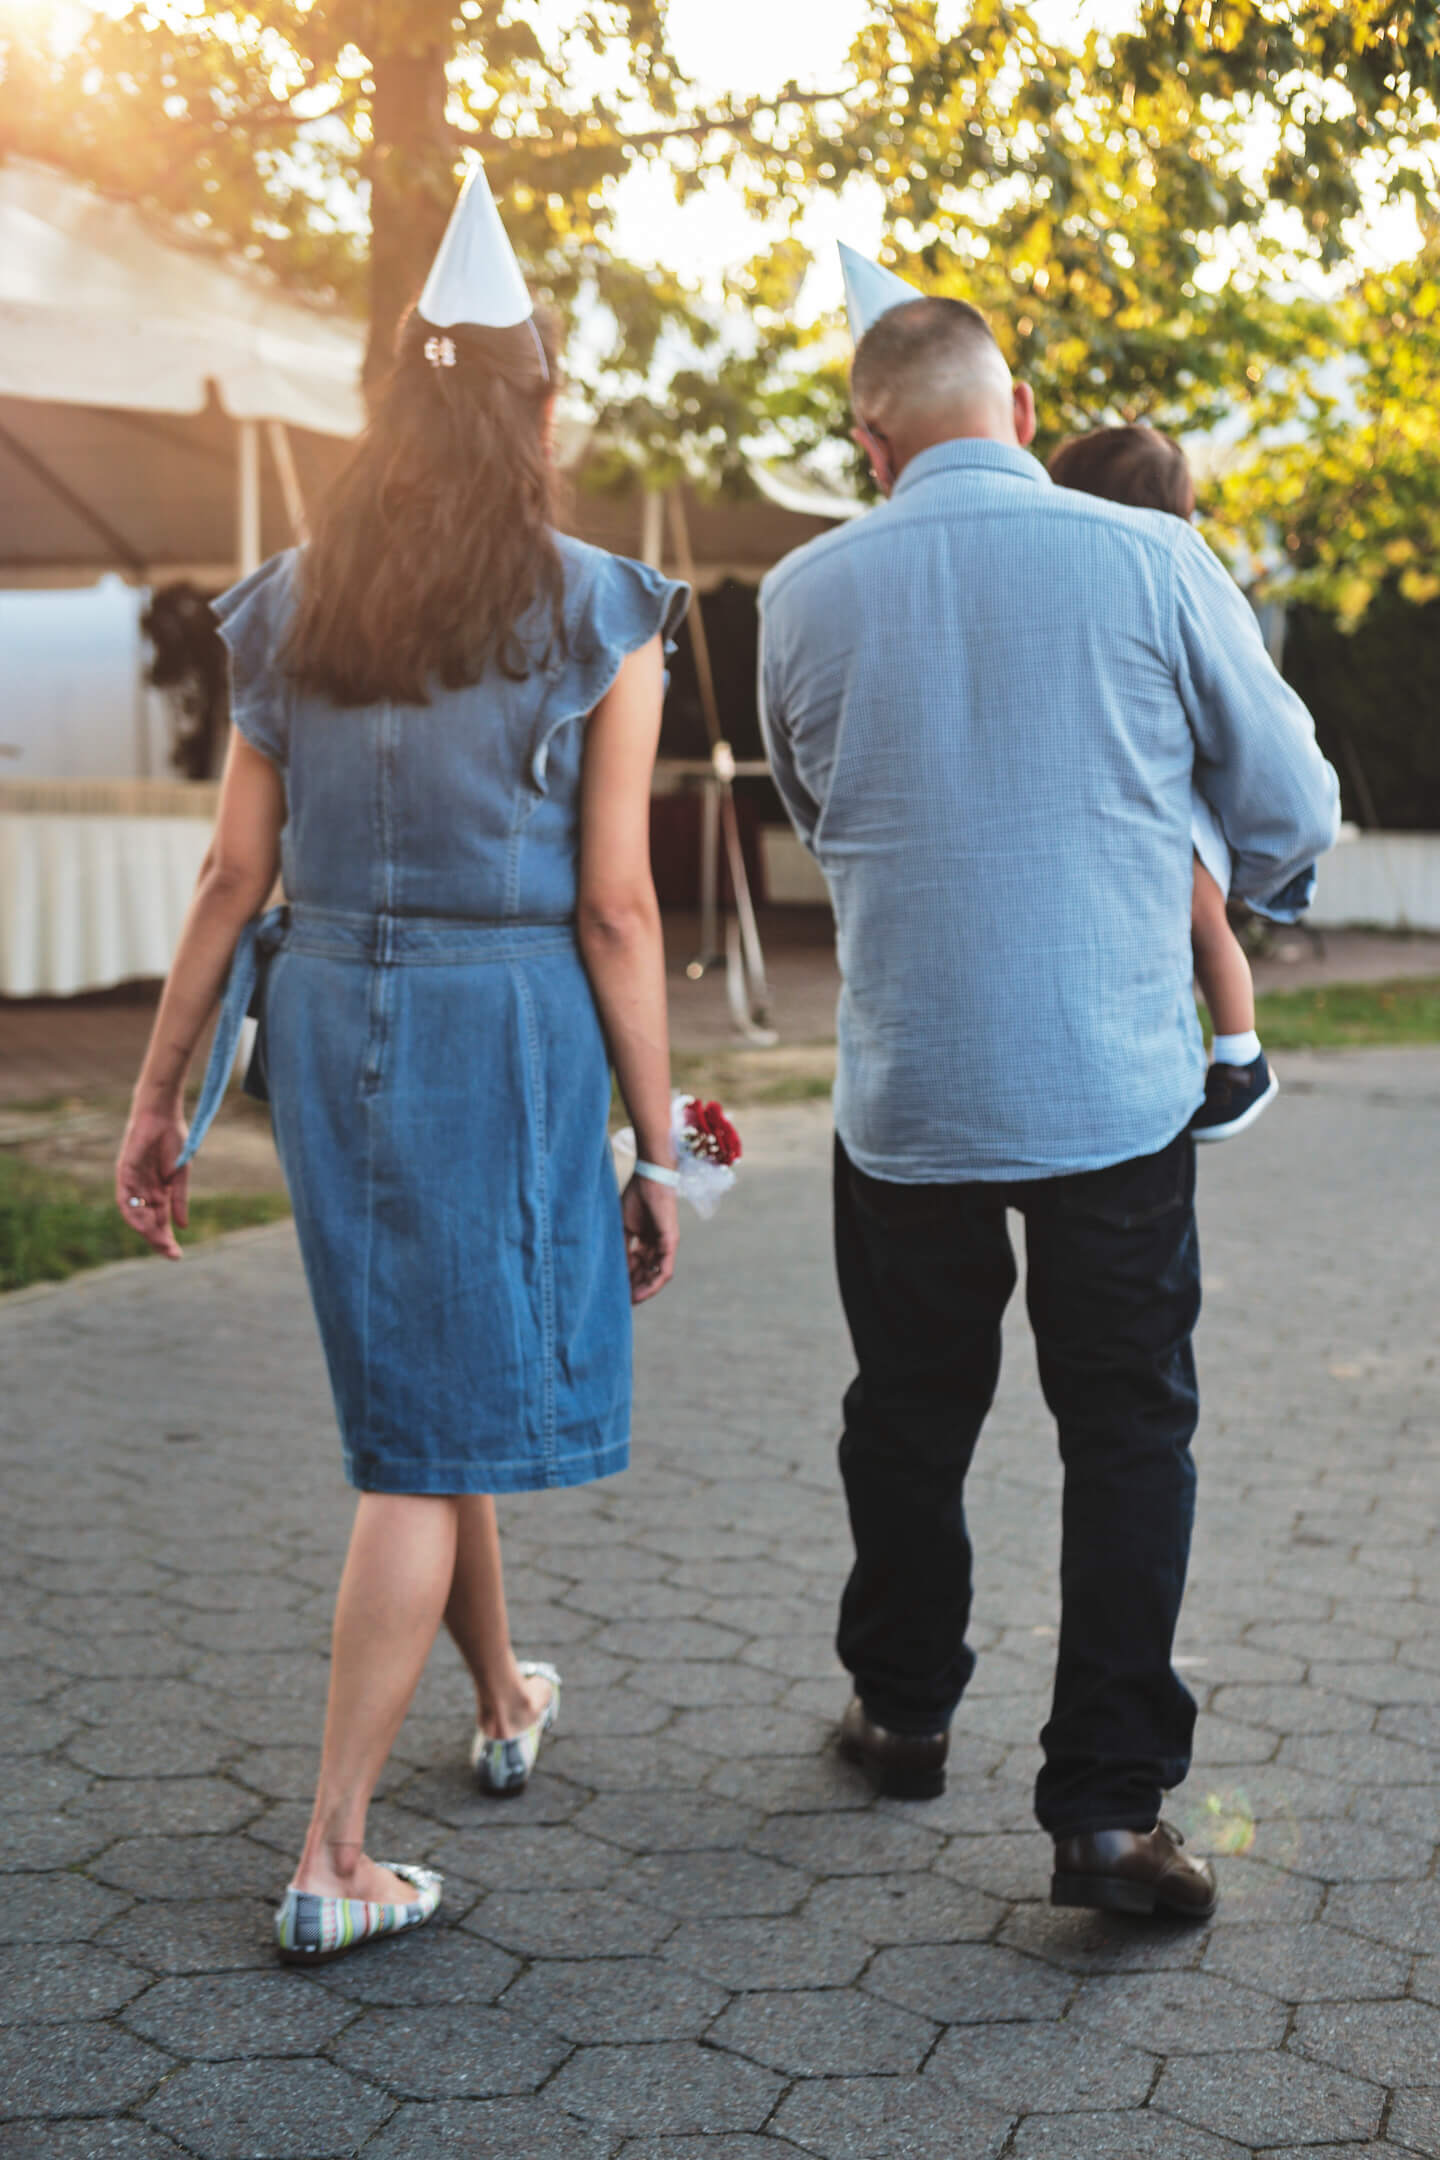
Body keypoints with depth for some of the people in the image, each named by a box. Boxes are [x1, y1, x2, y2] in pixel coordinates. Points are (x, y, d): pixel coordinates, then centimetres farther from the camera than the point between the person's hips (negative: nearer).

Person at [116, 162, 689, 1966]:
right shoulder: (598, 617, -7)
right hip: (508, 1029, -5)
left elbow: (233, 879, 3)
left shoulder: (291, 607, 5)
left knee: (425, 1383, 23)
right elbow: (615, 905, -10)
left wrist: (158, 1099, 9)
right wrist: (656, 1148, -4)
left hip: (327, 1021, 5)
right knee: (435, 1441, 2)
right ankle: (331, 1863, 3)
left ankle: (502, 1703, 43)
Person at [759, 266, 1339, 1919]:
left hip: (902, 1092, 2)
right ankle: (1105, 1803, 7)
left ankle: (903, 1713, 35)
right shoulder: (1151, 562, -8)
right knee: (1128, 1432, 7)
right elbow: (1292, 815, 1)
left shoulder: (806, 594, -1)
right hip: (1117, 1086, -2)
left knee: (910, 1413, 18)